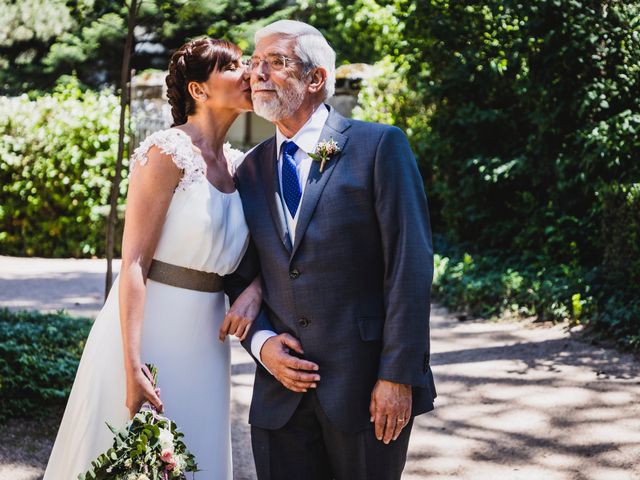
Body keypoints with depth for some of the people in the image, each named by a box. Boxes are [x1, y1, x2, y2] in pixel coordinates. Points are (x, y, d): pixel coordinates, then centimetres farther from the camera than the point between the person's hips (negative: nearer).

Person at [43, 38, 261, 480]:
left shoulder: (240, 164, 7)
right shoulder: (168, 153, -13)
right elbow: (134, 264, -17)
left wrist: (254, 289, -9)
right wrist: (133, 368, -23)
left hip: (206, 340, 7)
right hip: (147, 331, -6)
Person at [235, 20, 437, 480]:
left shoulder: (380, 146, -5)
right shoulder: (251, 170, 10)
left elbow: (410, 266, -11)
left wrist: (398, 376, -15)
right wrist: (261, 343, -5)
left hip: (367, 386, -4)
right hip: (282, 386, 4)